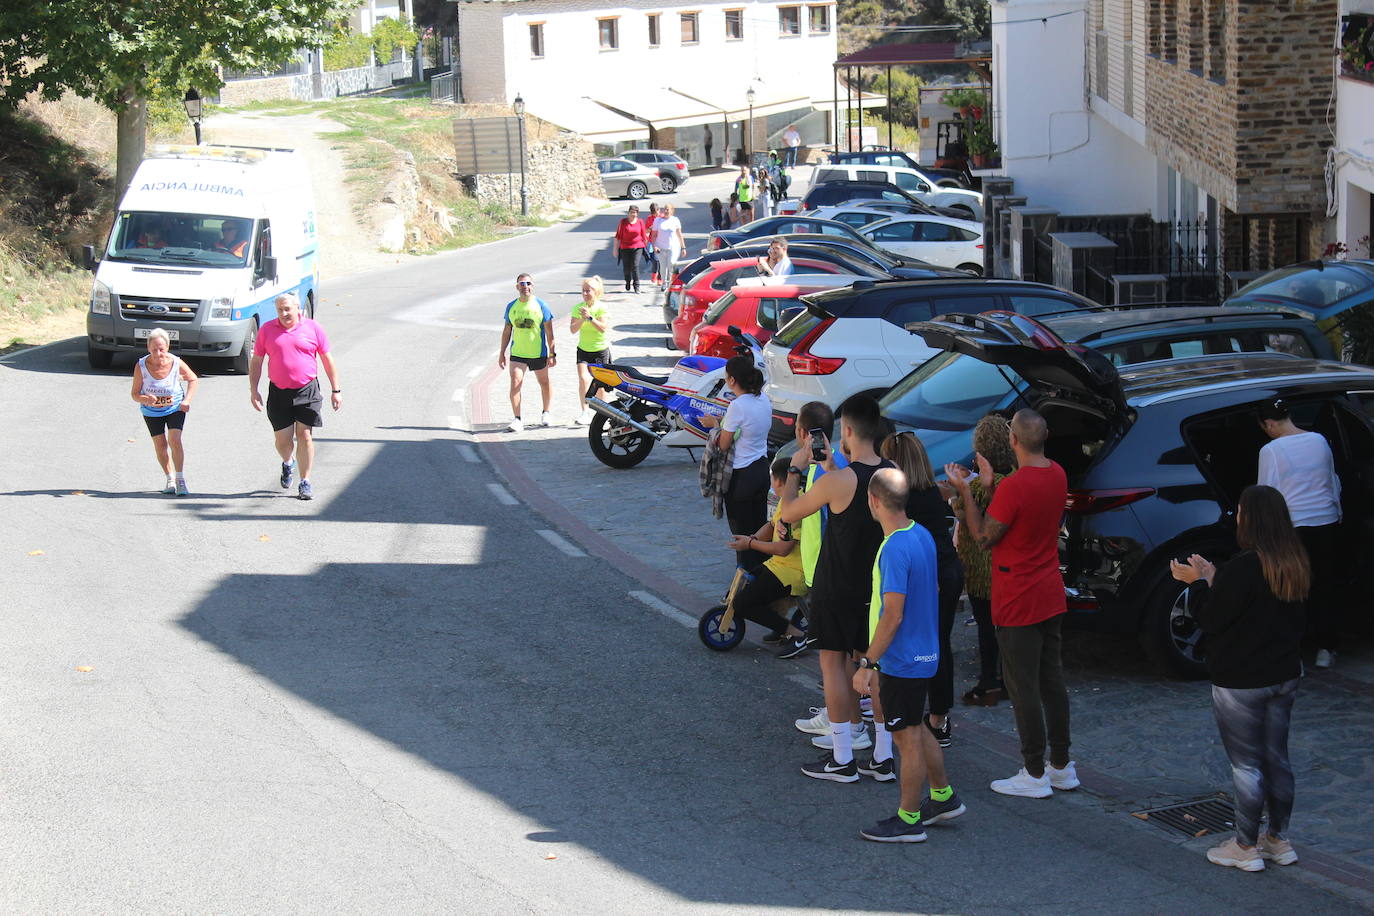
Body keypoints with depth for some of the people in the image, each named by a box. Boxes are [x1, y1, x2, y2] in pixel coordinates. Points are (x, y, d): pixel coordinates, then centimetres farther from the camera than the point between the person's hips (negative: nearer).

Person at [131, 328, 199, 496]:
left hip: (175, 408, -1)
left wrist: (187, 400, -12)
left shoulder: (176, 363, -21)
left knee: (174, 441, -17)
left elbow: (193, 379, 0)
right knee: (160, 446, 1)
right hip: (152, 411, 1)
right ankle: (169, 479, 21)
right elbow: (134, 394, -15)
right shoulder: (141, 366, -22)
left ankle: (180, 480, -8)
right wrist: (145, 399, -37)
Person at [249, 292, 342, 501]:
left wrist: (336, 390, 5)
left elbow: (327, 360, 7)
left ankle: (305, 482, 6)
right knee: (282, 440, 2)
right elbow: (256, 362, 10)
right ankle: (288, 463, 36)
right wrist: (253, 390, 1)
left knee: (305, 437, -4)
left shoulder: (312, 328, 1)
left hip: (307, 390, -1)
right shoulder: (267, 330, 4)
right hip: (278, 392, 1)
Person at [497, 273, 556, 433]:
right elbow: (507, 331, 12)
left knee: (544, 383, 14)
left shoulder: (540, 305, -5)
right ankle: (517, 420, -10)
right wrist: (502, 353, 11)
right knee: (515, 384, -13)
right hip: (517, 353, 1)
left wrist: (552, 354, -7)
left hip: (538, 353, -1)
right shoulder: (511, 306, 4)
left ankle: (546, 413, 35)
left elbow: (549, 331, -4)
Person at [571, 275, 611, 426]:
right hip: (583, 349, 2)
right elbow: (573, 329, -8)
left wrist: (590, 317, -32)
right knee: (583, 379, -16)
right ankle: (585, 412, -15)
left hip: (600, 350, -2)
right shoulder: (578, 308, -2)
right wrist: (582, 319, -24)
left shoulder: (601, 308, -11)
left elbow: (603, 328, -23)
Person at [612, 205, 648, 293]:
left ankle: (636, 287, -8)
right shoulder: (623, 222, 0)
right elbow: (618, 236, 3)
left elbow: (644, 236, 11)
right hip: (625, 248, 1)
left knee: (635, 266, -13)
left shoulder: (640, 222, 3)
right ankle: (628, 286, 28)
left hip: (637, 247, -1)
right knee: (626, 268, 7)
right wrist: (615, 248, 2)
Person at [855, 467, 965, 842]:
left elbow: (893, 616, -25)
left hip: (902, 660, -9)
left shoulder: (895, 549, -25)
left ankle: (908, 820, 14)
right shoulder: (922, 534, 4)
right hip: (925, 653, 9)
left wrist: (868, 663, -19)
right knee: (915, 731, 23)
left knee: (907, 738, 3)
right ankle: (943, 797, 35)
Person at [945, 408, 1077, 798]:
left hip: (1018, 604, -8)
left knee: (1023, 686, -1)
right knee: (1052, 680, 15)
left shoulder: (1013, 486, -23)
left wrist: (965, 491, -7)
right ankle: (1061, 766, 22)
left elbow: (984, 537, -14)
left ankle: (1035, 774, 3)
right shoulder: (1057, 475, 2)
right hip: (1051, 598, 8)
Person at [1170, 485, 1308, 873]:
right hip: (1284, 677, 8)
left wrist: (1196, 583, -1)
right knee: (1277, 759, 17)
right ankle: (1277, 840, 27)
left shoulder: (1244, 568, -23)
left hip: (1240, 683, -8)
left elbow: (1212, 620, -16)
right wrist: (1214, 578, 15)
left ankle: (1245, 848, 11)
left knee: (1246, 765, 2)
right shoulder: (1295, 564, 2)